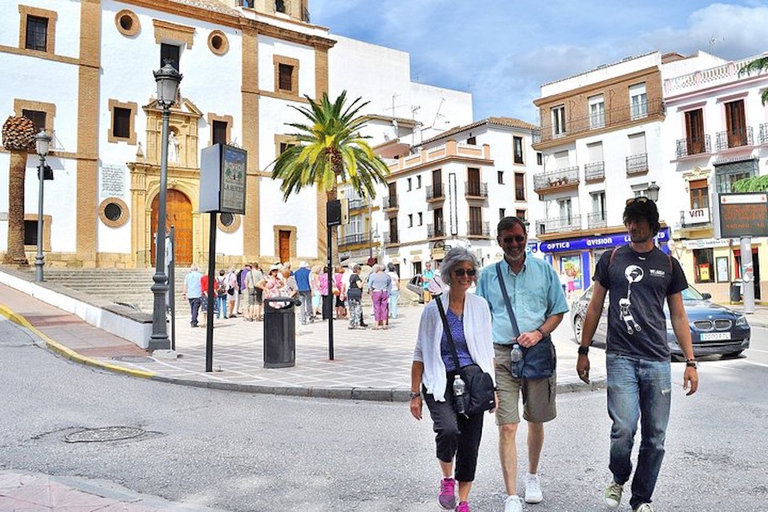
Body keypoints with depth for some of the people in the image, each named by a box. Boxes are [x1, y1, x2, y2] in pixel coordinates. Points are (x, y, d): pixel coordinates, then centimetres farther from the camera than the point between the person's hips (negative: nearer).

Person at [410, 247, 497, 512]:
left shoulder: (480, 305, 4)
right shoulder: (433, 309, -3)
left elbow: (488, 351, 11)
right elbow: (420, 354, 3)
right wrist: (415, 393, 1)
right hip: (440, 382, -2)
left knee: (470, 444, 4)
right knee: (448, 430, -25)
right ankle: (447, 479, 6)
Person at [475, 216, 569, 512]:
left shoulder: (544, 270, 7)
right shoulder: (489, 275, 6)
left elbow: (558, 311, 9)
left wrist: (539, 333, -9)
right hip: (501, 355, -1)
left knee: (536, 421, 15)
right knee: (507, 427, -8)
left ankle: (533, 477, 39)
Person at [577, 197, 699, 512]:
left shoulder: (668, 264, 10)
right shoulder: (611, 259, 7)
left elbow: (678, 316, 12)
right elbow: (595, 307, 9)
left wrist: (690, 362, 6)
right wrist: (583, 351, 6)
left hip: (657, 361, 2)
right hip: (620, 358, -2)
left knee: (655, 438, 5)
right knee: (623, 429, -12)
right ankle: (618, 479, 18)